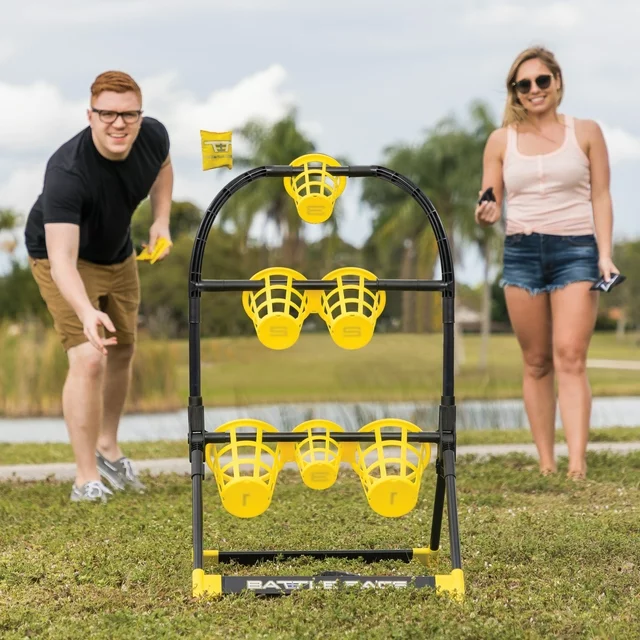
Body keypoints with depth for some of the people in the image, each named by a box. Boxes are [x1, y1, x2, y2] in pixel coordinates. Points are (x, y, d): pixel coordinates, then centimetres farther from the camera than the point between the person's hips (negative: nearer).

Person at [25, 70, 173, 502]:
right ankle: (87, 479, -10)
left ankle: (108, 448, 41)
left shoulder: (153, 136, -22)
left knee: (123, 352, 18)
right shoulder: (67, 171, -41)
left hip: (118, 255, 7)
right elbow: (62, 259, -47)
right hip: (64, 258, -7)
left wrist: (161, 220, -7)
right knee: (89, 358, -19)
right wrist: (86, 312, -63)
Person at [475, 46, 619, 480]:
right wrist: (486, 215, -14)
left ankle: (577, 467, -20)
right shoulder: (501, 140, 10)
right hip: (521, 252, 2)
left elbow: (601, 197, 6)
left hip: (575, 250, -2)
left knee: (570, 358, -13)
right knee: (537, 363, 3)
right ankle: (545, 465, 7)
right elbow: (491, 203, 10)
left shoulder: (585, 132, 7)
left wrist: (605, 254, -5)